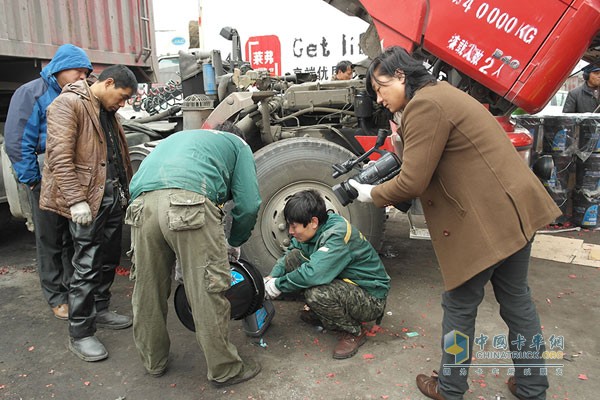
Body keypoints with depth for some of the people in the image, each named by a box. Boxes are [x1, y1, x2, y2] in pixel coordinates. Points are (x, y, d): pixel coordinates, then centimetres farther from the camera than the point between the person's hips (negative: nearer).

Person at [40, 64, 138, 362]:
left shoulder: (107, 111, 18)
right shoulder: (68, 103, -10)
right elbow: (60, 155, -18)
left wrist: (125, 189, 17)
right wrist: (75, 200, -23)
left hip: (113, 196, 9)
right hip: (88, 199, -9)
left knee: (109, 259, 16)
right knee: (87, 266, -4)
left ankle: (100, 311, 33)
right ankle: (79, 334, 8)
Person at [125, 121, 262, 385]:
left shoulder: (179, 137, 41)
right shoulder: (237, 144, 26)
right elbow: (248, 204, 10)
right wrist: (234, 243, 29)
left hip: (142, 204, 6)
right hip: (190, 202, -6)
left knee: (148, 291, 18)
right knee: (209, 291, 5)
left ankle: (153, 361, 37)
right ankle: (224, 370, 19)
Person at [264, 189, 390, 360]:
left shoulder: (339, 235, -29)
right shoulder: (315, 230, -4)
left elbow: (313, 273, -39)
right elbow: (288, 255, 7)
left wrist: (278, 285, -25)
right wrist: (271, 278, -10)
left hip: (371, 300, -8)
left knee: (317, 293, -37)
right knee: (293, 257, -6)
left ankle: (355, 332, -7)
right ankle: (319, 313, 11)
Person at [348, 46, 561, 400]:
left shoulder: (424, 105, -16)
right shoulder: (441, 92, 16)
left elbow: (412, 182, -18)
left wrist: (373, 194, -2)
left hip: (486, 221, -10)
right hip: (516, 209, 10)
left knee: (460, 306, 8)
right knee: (517, 299, 20)